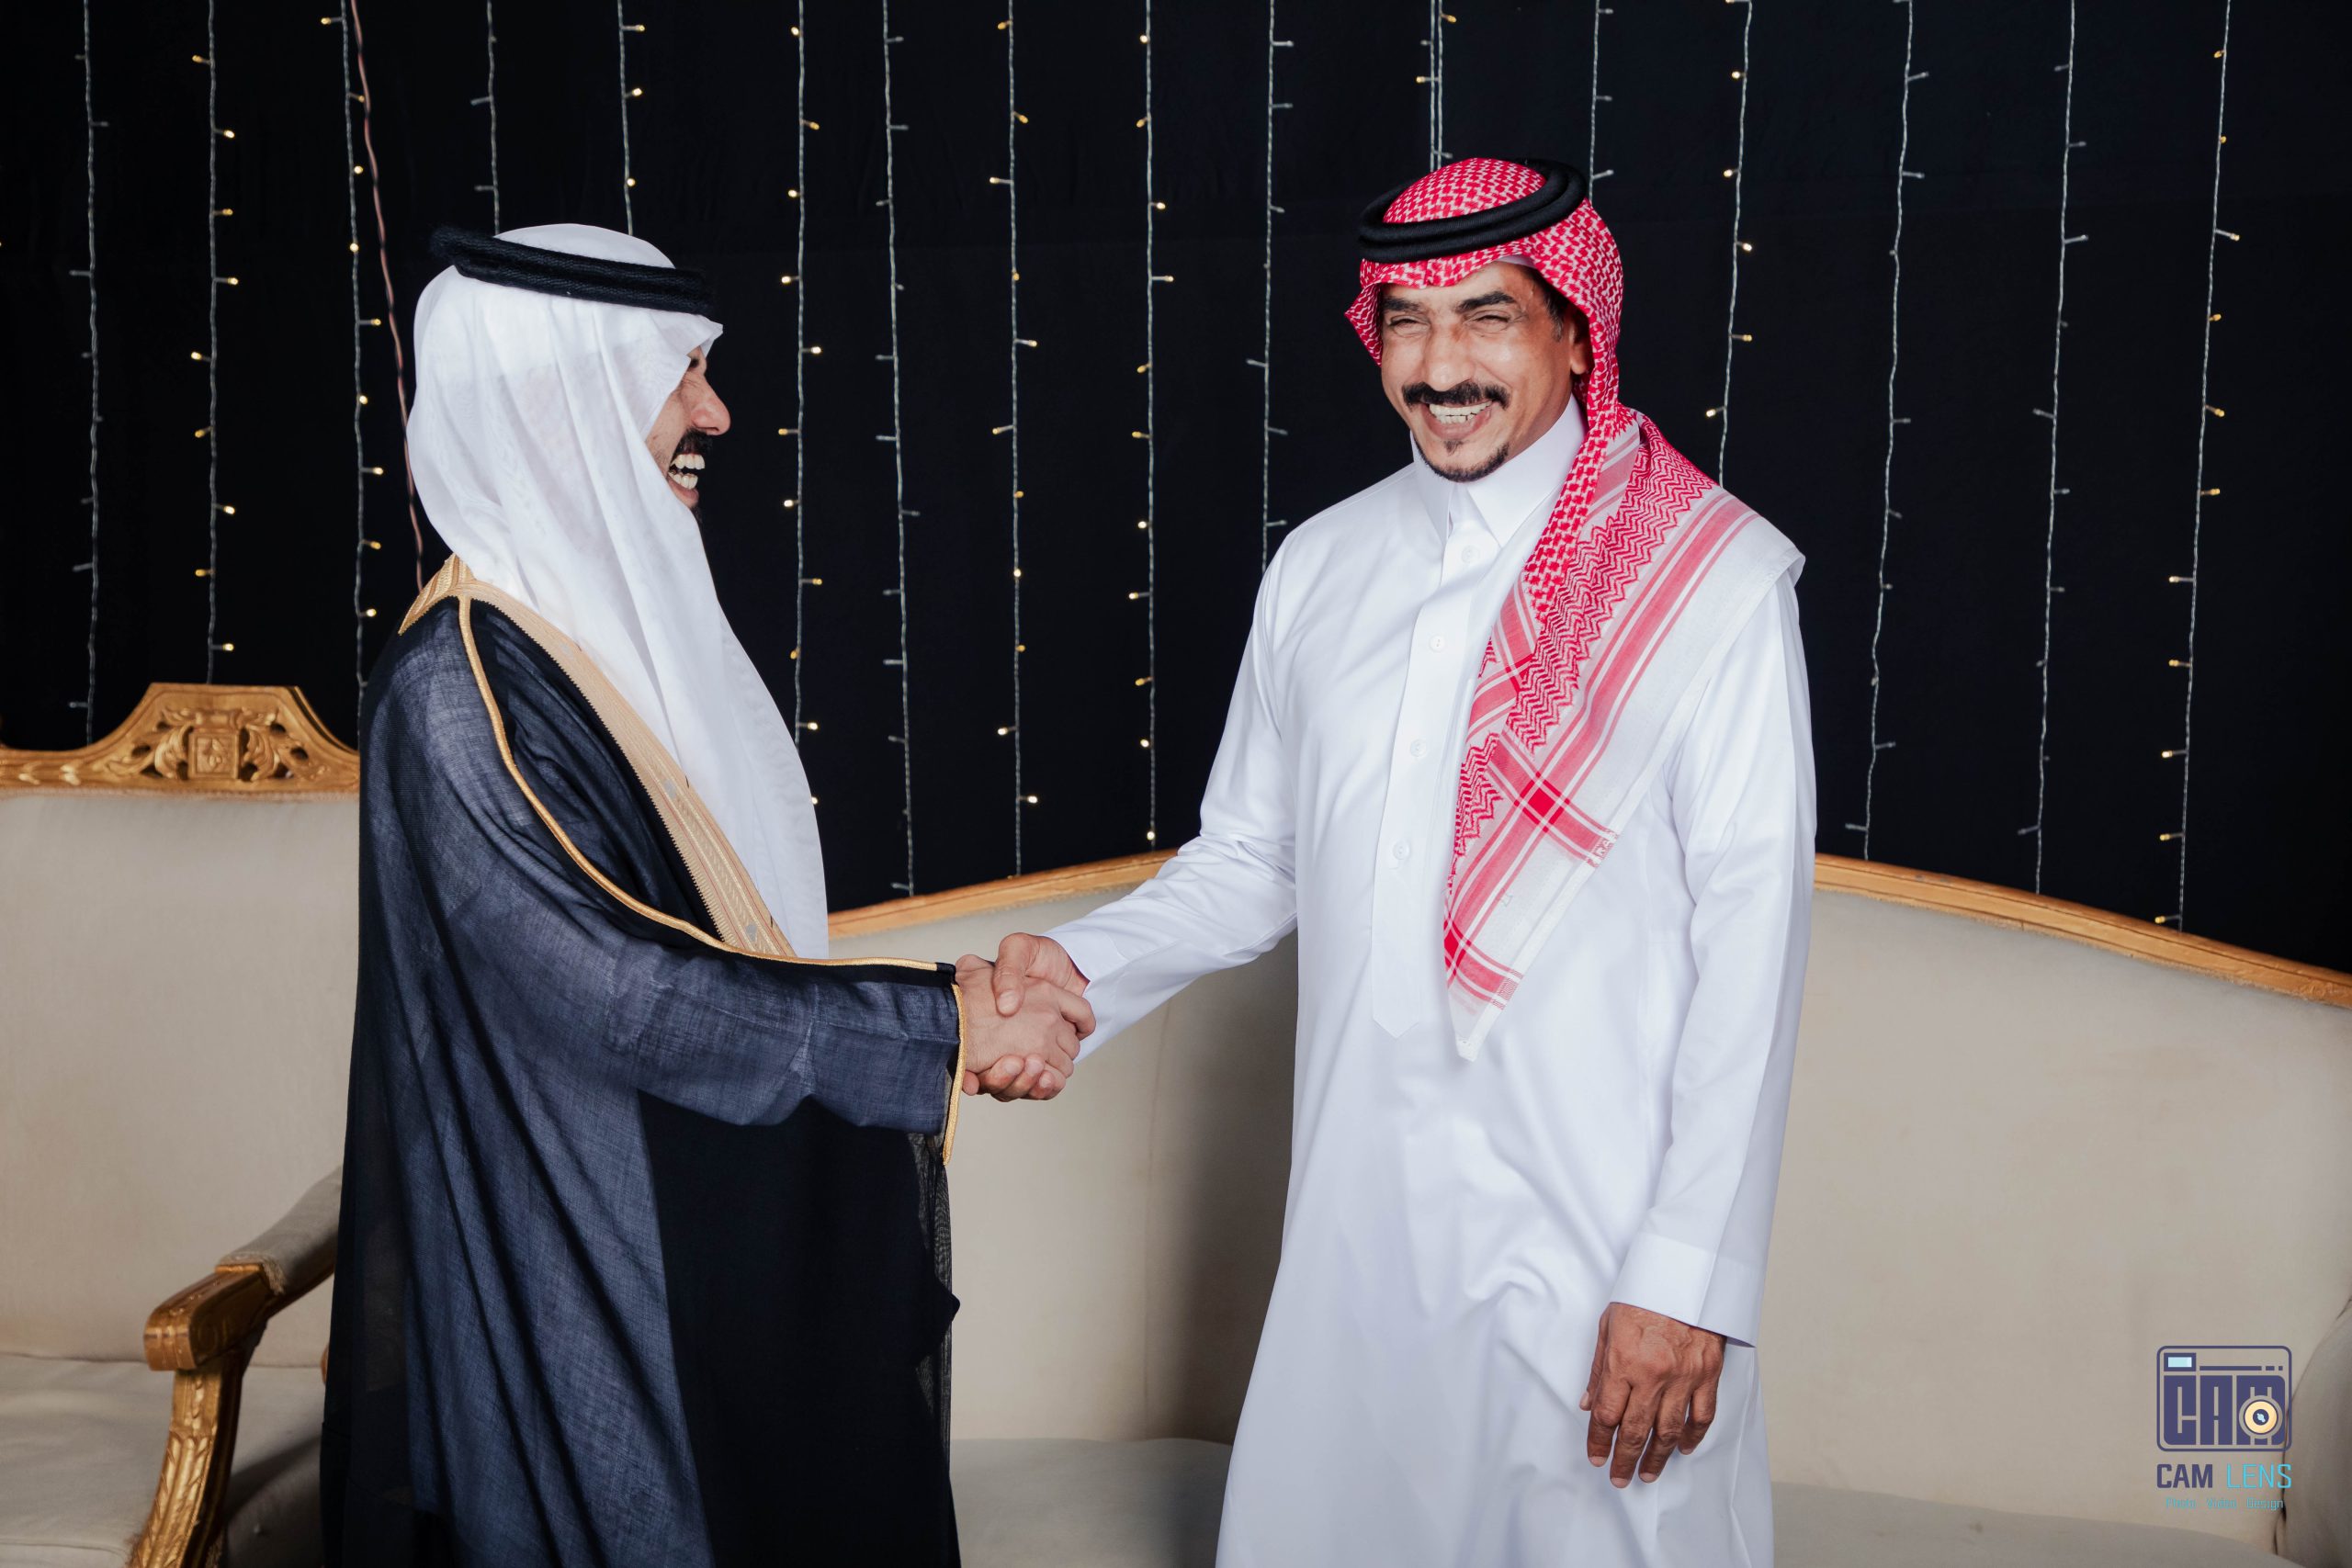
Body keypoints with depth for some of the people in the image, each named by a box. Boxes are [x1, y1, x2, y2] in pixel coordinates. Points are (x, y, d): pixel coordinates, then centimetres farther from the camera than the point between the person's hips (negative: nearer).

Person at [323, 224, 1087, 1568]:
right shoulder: (463, 687, -21)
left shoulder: (638, 624, 6)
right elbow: (620, 993, -26)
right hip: (598, 1291, -8)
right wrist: (947, 1025, -21)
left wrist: (964, 995, -2)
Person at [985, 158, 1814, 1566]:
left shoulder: (1714, 581, -7)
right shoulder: (1321, 566, 8)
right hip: (1362, 1225, 5)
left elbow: (1750, 946, -10)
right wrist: (1085, 970, -5)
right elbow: (1250, 861, 14)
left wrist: (1692, 1280, -13)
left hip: (1599, 1242, -4)